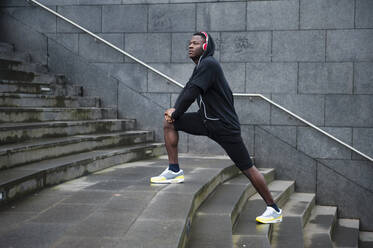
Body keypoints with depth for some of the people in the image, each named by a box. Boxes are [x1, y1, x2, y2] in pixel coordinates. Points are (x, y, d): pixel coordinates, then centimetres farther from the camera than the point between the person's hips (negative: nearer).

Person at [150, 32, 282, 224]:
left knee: (247, 169, -4)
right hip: (206, 120, 9)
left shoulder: (209, 64, -18)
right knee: (169, 123, 0)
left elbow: (191, 93, -22)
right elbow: (187, 90, 14)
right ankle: (174, 170, 3)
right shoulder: (200, 66, 12)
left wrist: (175, 114, -9)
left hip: (225, 126, -9)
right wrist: (174, 110, -4)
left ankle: (274, 209, 8)